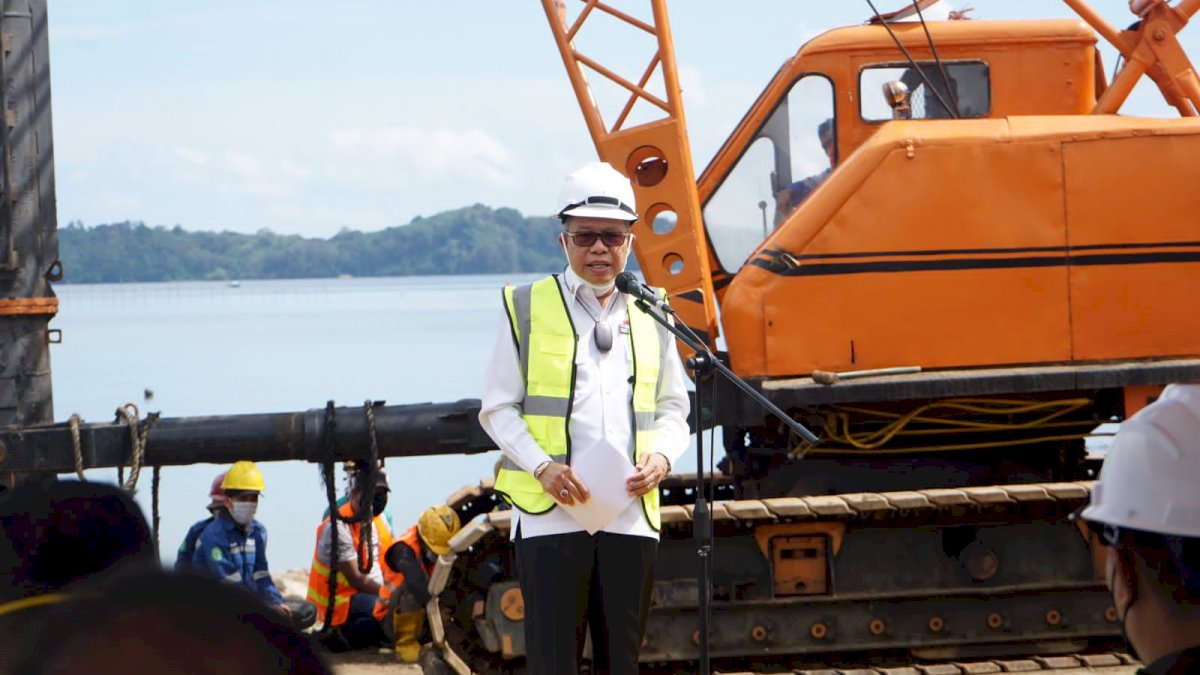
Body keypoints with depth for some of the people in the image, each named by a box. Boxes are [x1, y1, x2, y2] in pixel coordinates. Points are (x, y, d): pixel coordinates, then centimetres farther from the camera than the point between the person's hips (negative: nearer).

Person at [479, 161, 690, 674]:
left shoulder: (650, 314, 14)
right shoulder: (526, 309, 4)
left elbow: (673, 406, 19)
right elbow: (497, 409, 4)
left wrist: (662, 457, -2)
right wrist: (542, 467, -12)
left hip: (631, 513, 3)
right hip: (550, 513, -3)